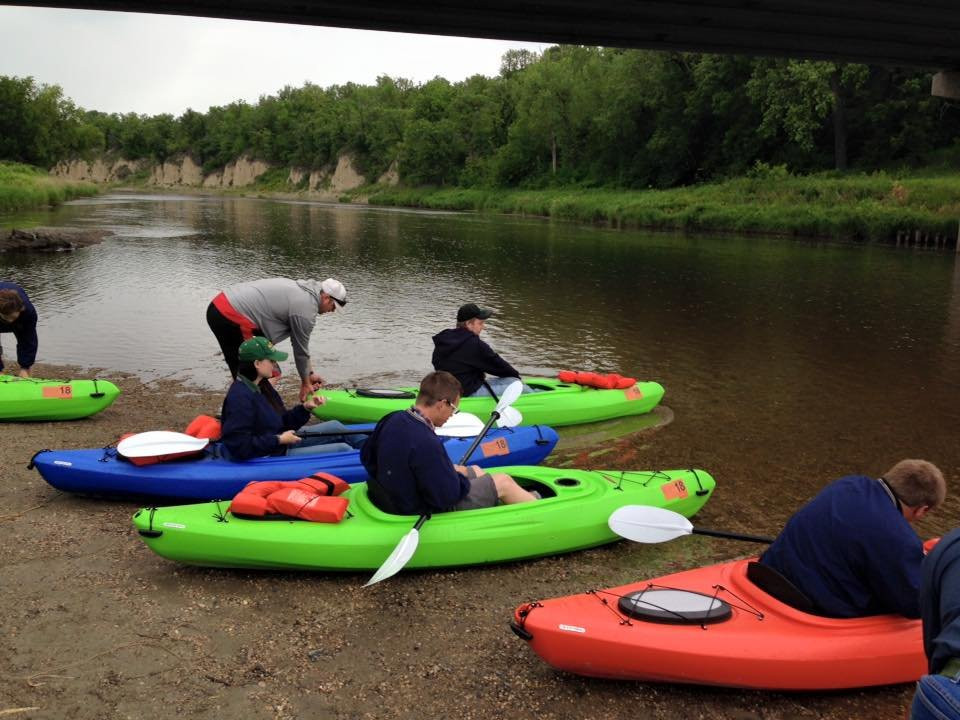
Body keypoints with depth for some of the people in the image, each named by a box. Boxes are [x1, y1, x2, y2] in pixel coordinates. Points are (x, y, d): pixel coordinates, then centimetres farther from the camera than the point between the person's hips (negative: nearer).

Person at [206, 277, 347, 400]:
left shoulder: (300, 290, 18)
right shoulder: (306, 309, -11)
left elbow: (301, 343, 22)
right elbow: (301, 349, -1)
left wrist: (310, 373, 24)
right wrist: (305, 383, 13)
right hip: (231, 318, -10)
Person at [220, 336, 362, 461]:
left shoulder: (262, 385, 5)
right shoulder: (240, 397, -26)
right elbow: (239, 447, -29)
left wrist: (305, 407, -4)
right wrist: (279, 440, -24)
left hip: (282, 442, 10)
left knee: (334, 427, 13)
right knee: (343, 450, -11)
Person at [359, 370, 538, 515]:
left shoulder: (392, 420, -7)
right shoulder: (426, 443, -34)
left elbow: (367, 457, 9)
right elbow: (448, 495, -30)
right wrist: (460, 477, -8)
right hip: (428, 512, -9)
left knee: (475, 470, 25)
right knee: (503, 482, 4)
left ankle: (524, 498, 38)